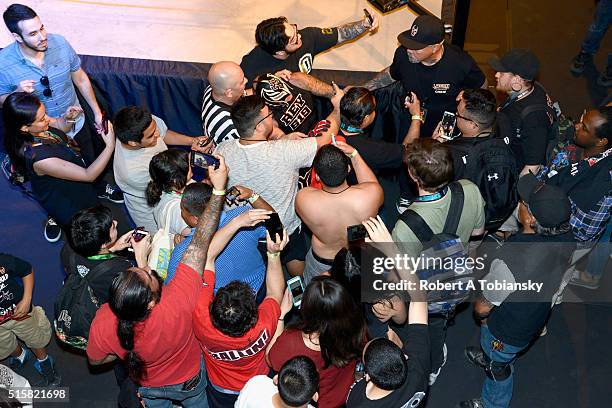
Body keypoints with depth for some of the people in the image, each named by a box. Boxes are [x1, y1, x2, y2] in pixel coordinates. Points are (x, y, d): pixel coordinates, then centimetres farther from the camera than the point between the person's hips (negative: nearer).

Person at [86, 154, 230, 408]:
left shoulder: (103, 325, -40)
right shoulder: (178, 304, -51)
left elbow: (95, 359, -16)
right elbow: (201, 244, -45)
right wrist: (219, 189, -41)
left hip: (148, 384, 2)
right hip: (189, 380, -2)